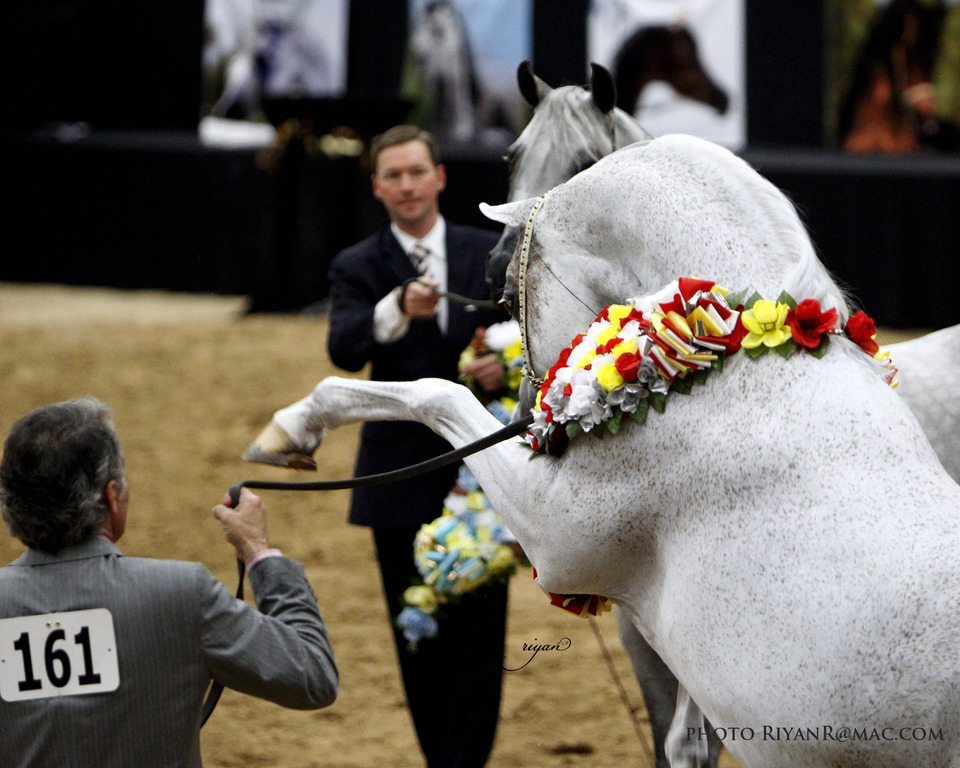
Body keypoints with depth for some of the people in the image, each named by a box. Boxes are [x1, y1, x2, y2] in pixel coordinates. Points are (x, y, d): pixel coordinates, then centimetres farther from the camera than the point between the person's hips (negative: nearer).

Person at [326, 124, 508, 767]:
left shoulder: (491, 253, 6)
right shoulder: (358, 268, 1)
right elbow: (344, 350, -17)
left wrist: (510, 361, -17)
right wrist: (399, 310, -38)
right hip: (403, 479, 0)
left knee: (478, 633, -5)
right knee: (418, 637, 8)